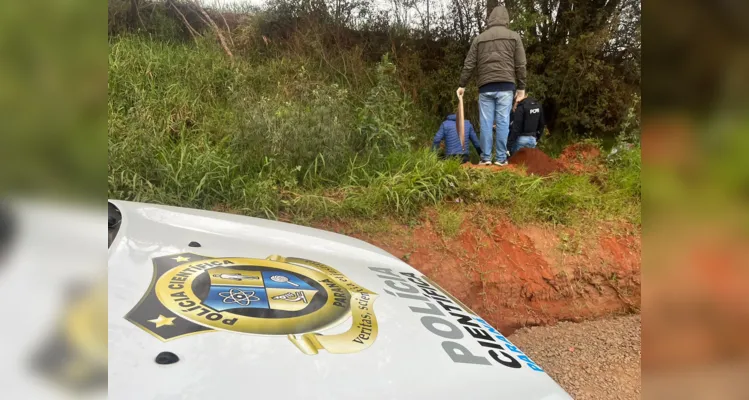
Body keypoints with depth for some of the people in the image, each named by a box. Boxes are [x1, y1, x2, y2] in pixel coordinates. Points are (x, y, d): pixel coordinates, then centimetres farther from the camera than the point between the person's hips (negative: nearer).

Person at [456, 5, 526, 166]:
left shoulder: (479, 38, 12)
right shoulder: (514, 36, 9)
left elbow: (469, 64, 10)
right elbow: (520, 65, 5)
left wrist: (462, 85, 16)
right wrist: (521, 87, 10)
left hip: (485, 86, 1)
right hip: (505, 85, -1)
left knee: (486, 122, 2)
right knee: (503, 122, -1)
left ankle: (485, 157, 1)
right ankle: (501, 158, -1)